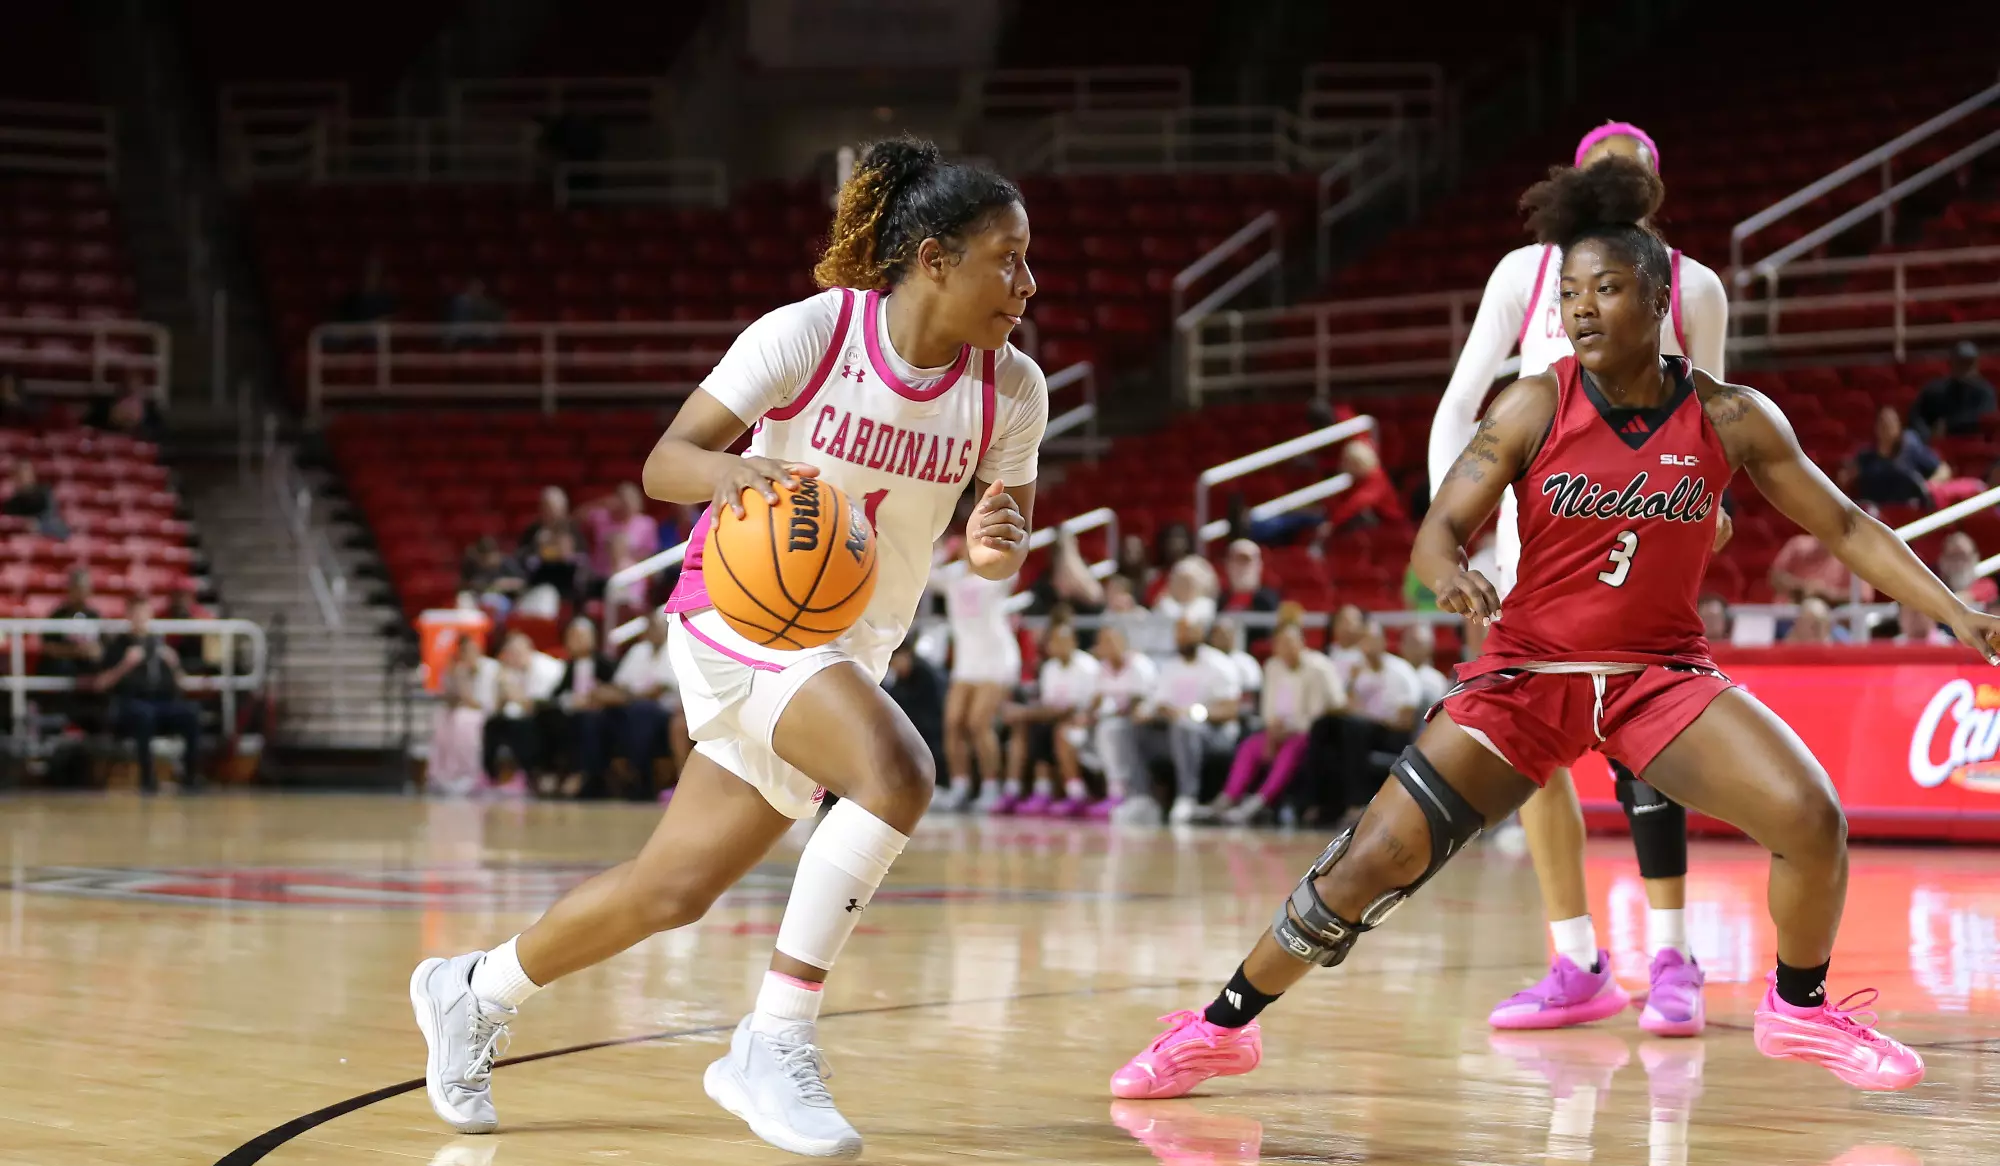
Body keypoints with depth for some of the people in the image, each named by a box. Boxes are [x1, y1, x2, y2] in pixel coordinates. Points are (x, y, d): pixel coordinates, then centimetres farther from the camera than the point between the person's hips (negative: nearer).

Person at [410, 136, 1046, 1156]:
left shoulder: (1011, 389, -5)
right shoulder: (809, 334, -17)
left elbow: (1012, 541, 4)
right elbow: (664, 461, -15)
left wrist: (997, 548, -21)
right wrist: (727, 469, -38)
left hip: (848, 651, 6)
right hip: (743, 617, -6)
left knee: (674, 888, 7)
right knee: (896, 771, -31)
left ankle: (474, 994, 32)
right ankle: (776, 1044, -22)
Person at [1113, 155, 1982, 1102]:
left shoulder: (1731, 419, -5)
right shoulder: (1536, 406, -8)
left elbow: (1844, 527, 4)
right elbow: (1439, 528, -8)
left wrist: (1959, 614, -4)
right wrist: (1450, 573, -32)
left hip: (1660, 669, 1)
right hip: (1527, 673, -1)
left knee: (1812, 818, -19)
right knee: (1376, 857, -11)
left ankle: (1799, 1008, 11)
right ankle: (1221, 1028, 7)